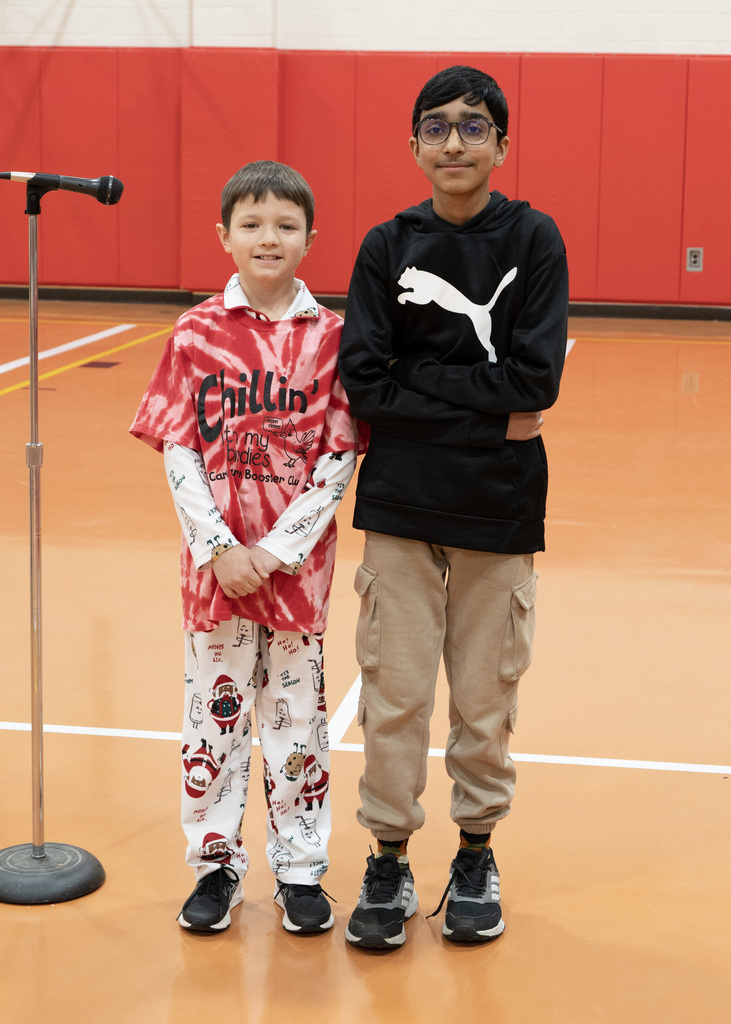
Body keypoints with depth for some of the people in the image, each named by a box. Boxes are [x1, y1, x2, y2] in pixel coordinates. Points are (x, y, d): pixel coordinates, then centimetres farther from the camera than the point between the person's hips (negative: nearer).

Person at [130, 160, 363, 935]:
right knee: (214, 710, 9)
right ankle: (215, 863, 23)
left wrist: (278, 549, -12)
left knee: (296, 713, 9)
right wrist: (219, 548, -12)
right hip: (214, 561, 1)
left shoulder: (330, 337, -2)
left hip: (297, 563, 0)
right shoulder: (197, 333, -1)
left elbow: (340, 457, -4)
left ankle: (300, 870, 21)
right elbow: (177, 450, -2)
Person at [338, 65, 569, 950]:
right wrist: (484, 410, -13)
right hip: (400, 500, 1)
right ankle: (388, 859, 19)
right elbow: (363, 381, -8)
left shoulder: (533, 240, -2)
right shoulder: (388, 246, 1)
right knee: (394, 690, 4)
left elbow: (536, 379, -12)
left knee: (485, 693, 9)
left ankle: (476, 853, 26)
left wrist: (419, 383, -13)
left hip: (498, 506, -1)